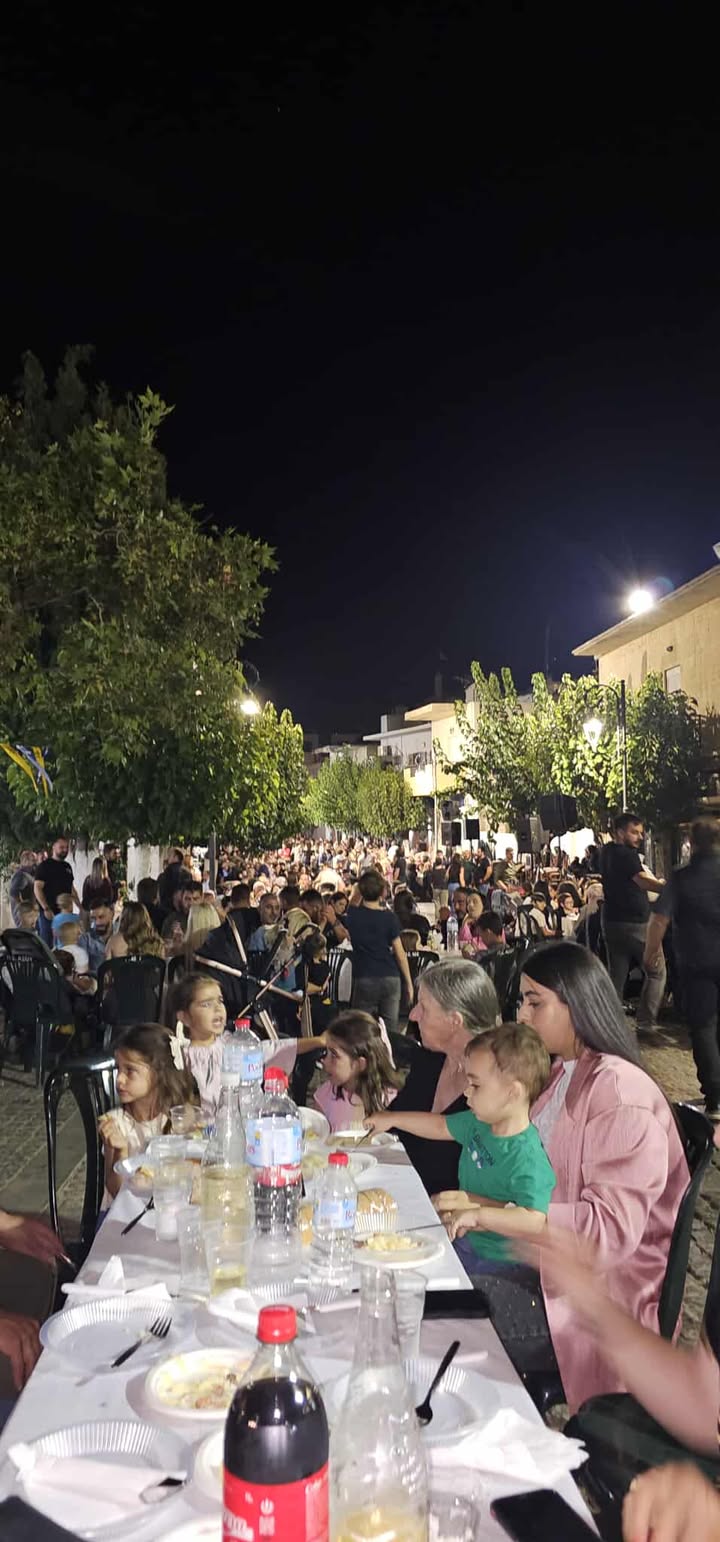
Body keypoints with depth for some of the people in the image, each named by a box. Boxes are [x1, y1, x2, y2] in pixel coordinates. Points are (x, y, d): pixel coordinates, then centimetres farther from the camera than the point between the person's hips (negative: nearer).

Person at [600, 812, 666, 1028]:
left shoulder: (607, 852, 11)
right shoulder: (626, 855, -14)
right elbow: (643, 881, -26)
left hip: (612, 923, 8)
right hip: (635, 923, -8)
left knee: (616, 975, 10)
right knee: (656, 971, 3)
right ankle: (646, 1021, -1)